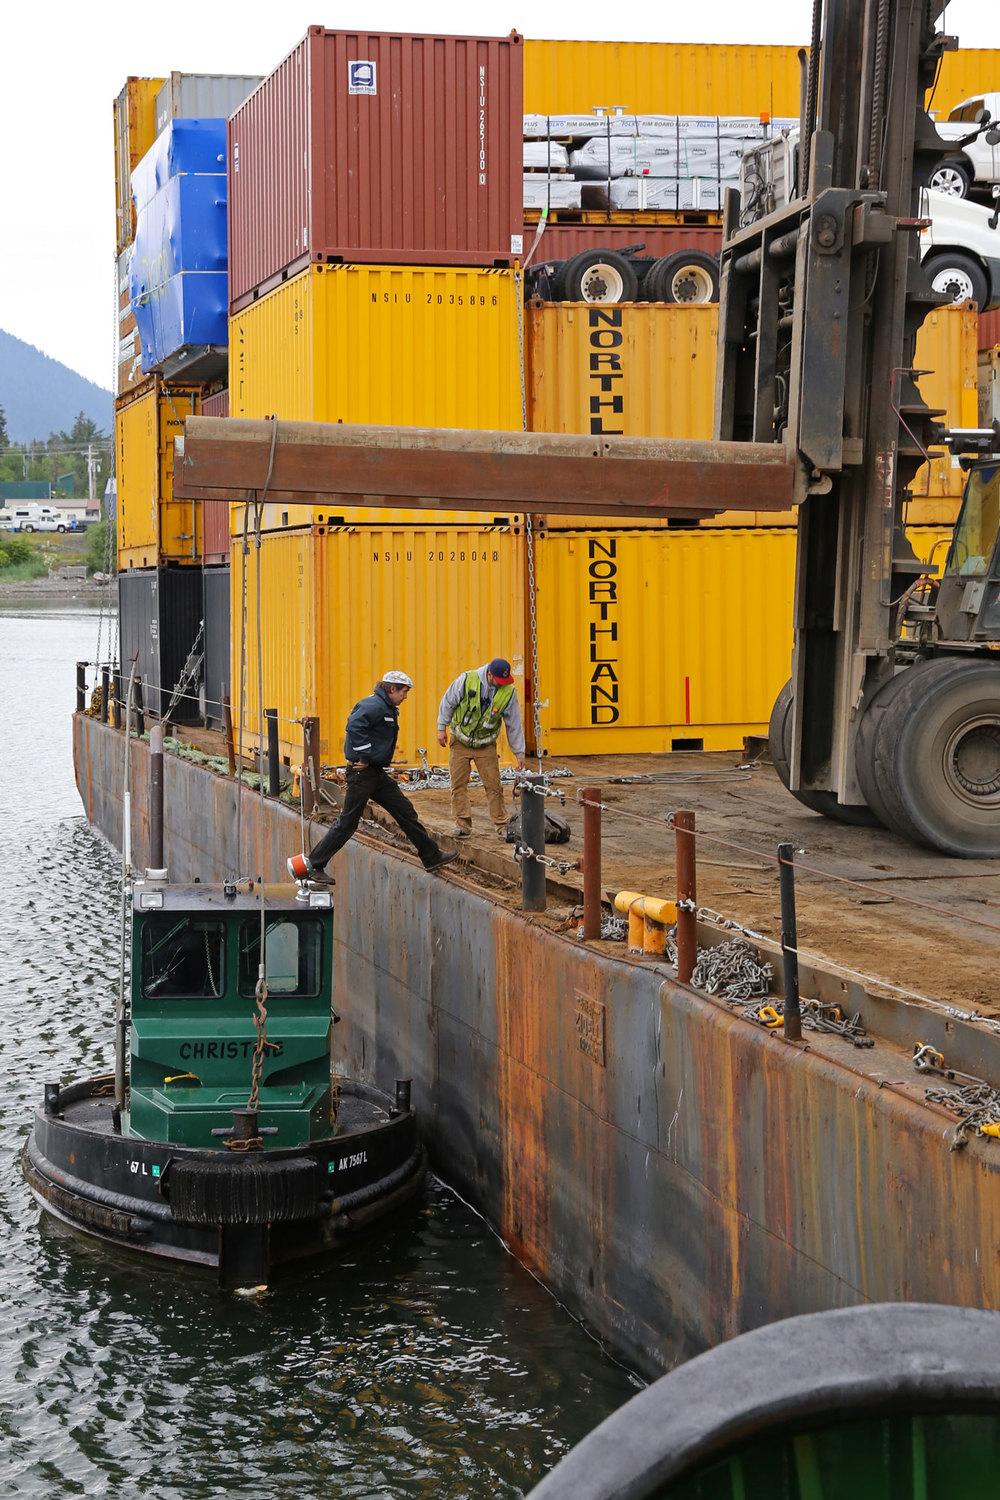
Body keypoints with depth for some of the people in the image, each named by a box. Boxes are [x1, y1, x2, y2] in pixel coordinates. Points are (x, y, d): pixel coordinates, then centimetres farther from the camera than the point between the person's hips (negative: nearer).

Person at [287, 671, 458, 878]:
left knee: (405, 811, 11)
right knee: (348, 822, -5)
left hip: (376, 772, 11)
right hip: (362, 773, -11)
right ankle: (313, 863, 3)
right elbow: (354, 726, -31)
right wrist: (364, 756, -24)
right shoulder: (374, 706, -16)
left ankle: (431, 856, 18)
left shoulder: (387, 709, 16)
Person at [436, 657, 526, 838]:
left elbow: (514, 724, -2)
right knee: (458, 784, -1)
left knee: (493, 786, -3)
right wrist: (442, 727, -1)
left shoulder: (508, 691, -11)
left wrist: (519, 752, 2)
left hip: (486, 745, 1)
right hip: (460, 742, 0)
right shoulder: (467, 680, -18)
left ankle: (502, 826, 4)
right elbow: (448, 702, -3)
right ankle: (463, 825, 7)